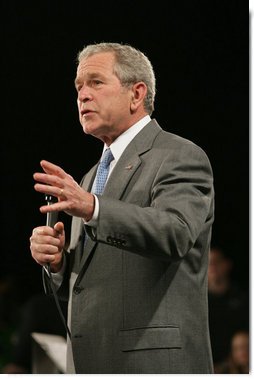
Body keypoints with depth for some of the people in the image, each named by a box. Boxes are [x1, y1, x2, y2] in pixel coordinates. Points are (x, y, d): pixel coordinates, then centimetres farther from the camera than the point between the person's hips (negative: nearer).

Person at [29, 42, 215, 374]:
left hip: (155, 360, -8)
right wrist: (57, 261, 1)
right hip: (91, 362, 8)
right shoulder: (94, 176, 22)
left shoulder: (181, 157, -4)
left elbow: (175, 233, -24)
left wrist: (92, 207, -38)